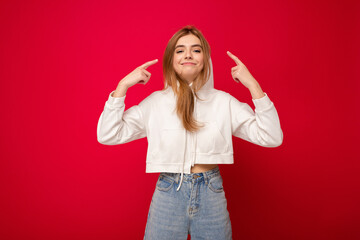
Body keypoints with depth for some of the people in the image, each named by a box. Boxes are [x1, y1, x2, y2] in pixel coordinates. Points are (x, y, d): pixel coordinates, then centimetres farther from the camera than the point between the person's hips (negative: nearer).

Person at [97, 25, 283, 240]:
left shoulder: (224, 102, -2)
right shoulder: (155, 102, -2)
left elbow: (272, 138, -8)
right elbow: (107, 135, -5)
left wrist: (253, 85, -14)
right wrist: (123, 85, -10)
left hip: (211, 194, 1)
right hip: (167, 195, 0)